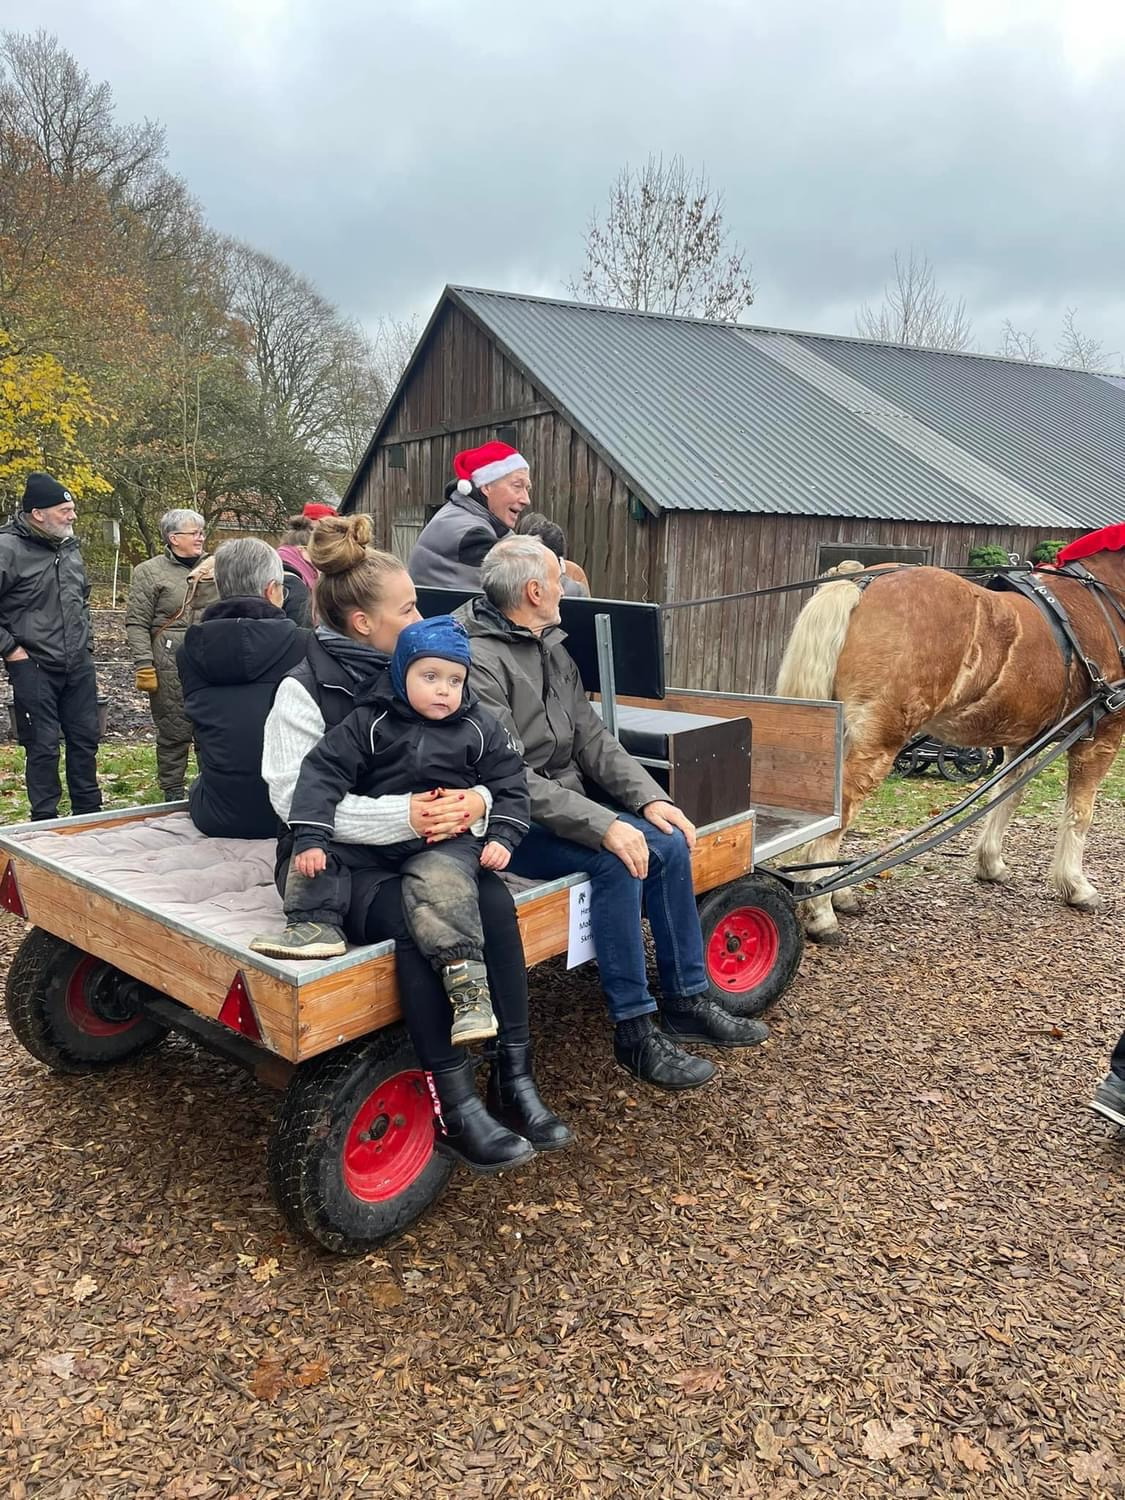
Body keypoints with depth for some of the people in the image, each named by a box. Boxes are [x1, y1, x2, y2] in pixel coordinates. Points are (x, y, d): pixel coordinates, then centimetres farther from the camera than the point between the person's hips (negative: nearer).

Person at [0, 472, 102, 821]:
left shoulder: (69, 547, 9)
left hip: (79, 665, 6)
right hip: (34, 668, -6)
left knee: (85, 739, 12)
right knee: (43, 746, 1)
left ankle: (89, 814, 26)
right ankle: (45, 821, 15)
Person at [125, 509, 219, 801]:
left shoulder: (213, 566, 11)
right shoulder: (149, 572, 0)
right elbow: (136, 623, -4)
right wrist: (144, 666, -10)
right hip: (171, 668, -4)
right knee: (174, 733, 2)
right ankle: (173, 795, 14)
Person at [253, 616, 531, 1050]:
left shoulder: (479, 730, 2)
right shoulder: (368, 723, -2)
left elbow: (508, 784, 9)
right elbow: (324, 770, -7)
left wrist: (501, 837, -6)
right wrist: (310, 837, -16)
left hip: (449, 839, -4)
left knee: (437, 883, -32)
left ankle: (468, 986, -35)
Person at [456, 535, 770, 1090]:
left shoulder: (551, 648, 11)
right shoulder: (479, 660, -18)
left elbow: (591, 737, 9)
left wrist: (649, 797, -6)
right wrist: (604, 825, -29)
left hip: (566, 798, 9)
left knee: (670, 842, -5)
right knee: (617, 858, -27)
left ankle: (687, 1002, 7)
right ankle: (634, 1033, -14)